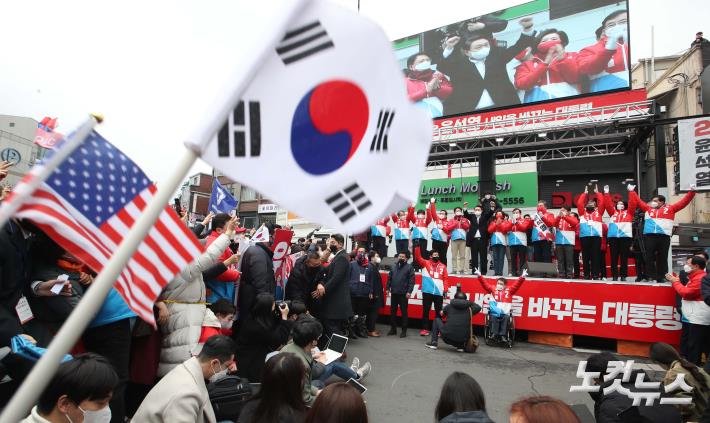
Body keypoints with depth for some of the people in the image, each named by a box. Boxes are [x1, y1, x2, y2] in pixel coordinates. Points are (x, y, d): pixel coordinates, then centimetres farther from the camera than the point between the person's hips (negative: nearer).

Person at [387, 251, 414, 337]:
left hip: (403, 294, -5)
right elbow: (389, 278, 14)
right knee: (392, 311, 10)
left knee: (404, 312, 1)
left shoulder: (409, 267, -2)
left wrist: (409, 291, -15)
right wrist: (388, 288, 5)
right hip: (394, 293, 5)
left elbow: (411, 281, -8)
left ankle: (404, 330, 8)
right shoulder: (393, 267, 15)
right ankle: (393, 328, 20)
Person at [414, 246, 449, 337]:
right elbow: (418, 257, -7)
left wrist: (445, 290, -1)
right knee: (425, 311, 4)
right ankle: (425, 329, 11)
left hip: (439, 293, 1)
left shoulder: (442, 266, 10)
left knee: (439, 312, 6)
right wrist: (417, 247, -17)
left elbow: (445, 279, 7)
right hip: (427, 292, -1)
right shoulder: (426, 263, 6)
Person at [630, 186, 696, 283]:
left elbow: (683, 202, 11)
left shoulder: (670, 208, 13)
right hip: (649, 236, 1)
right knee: (649, 257, -1)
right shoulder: (648, 208, 17)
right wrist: (632, 191, 26)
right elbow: (638, 201, 24)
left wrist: (691, 192, 5)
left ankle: (661, 277, 9)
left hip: (664, 236, -1)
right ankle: (649, 277, 4)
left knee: (662, 258, 4)